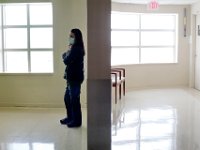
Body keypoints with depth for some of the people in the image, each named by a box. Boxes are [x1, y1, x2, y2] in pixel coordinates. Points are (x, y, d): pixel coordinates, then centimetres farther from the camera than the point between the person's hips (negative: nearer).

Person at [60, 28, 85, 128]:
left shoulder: (76, 49, -16)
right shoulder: (75, 48, 16)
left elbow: (66, 61, -20)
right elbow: (66, 58, 14)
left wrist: (65, 55, -1)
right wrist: (66, 55, -6)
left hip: (75, 78, -10)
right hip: (71, 78, 10)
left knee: (74, 100, -2)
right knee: (67, 98, 17)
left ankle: (77, 121, 9)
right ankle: (70, 118, 30)